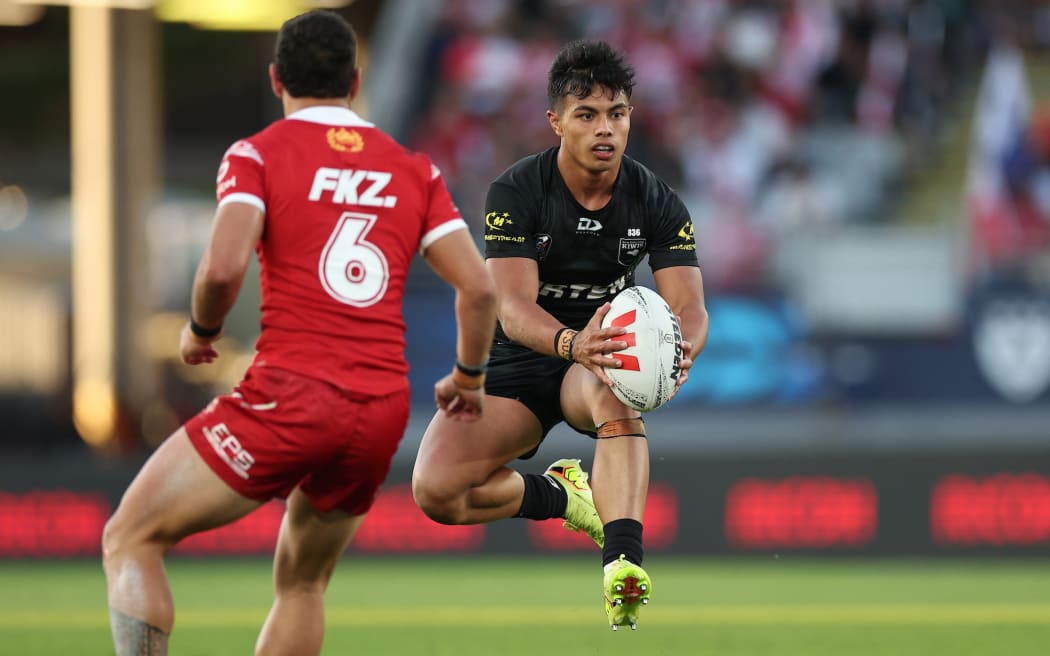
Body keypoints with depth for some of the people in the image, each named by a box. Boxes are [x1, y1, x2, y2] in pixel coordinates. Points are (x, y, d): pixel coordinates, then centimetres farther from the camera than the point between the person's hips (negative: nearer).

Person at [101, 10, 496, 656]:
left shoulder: (259, 155, 0)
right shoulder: (415, 171, 12)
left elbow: (223, 267, -16)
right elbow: (479, 287, 7)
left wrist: (202, 331, 4)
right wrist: (469, 377, 23)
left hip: (290, 394, -5)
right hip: (384, 410, 5)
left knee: (131, 540, 5)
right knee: (301, 584, 23)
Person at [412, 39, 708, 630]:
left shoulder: (656, 202, -10)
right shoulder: (517, 192, -17)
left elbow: (690, 305, -18)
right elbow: (514, 309, -29)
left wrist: (681, 349, -44)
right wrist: (573, 344, -52)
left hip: (595, 362, 0)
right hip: (517, 361, 0)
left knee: (614, 386, -39)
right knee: (435, 489, -24)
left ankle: (624, 564, -54)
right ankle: (561, 497, 4)